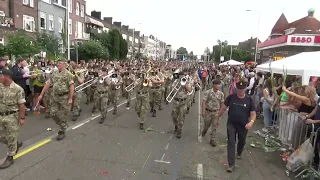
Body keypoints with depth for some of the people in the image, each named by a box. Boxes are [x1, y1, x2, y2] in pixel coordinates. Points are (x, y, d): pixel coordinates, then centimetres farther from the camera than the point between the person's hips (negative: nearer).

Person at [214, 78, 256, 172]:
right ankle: (231, 164, 1)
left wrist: (251, 122, -26)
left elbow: (253, 113, -6)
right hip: (231, 124, -1)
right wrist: (217, 118, 5)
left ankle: (239, 153, 53)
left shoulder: (249, 99, -8)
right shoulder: (231, 97, -8)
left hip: (243, 126, 1)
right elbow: (223, 108, 1)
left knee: (242, 142, 22)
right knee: (231, 143, -6)